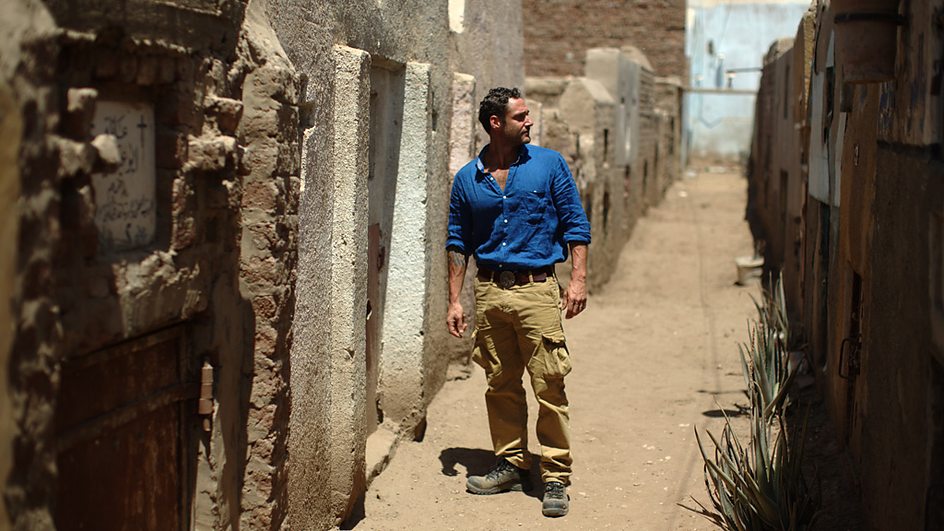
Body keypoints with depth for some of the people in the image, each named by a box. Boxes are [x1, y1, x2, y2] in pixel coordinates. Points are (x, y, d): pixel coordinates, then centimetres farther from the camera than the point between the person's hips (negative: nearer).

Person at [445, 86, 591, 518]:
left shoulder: (549, 164, 2)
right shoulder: (467, 179, 7)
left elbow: (575, 223, 4)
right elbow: (458, 242, 12)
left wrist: (578, 279, -6)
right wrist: (454, 301, 7)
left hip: (536, 289, -3)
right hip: (489, 291, 3)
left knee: (549, 387, -5)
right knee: (500, 386, 11)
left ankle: (555, 478, 1)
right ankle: (511, 464, 24)